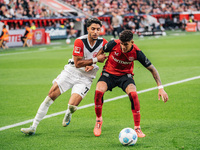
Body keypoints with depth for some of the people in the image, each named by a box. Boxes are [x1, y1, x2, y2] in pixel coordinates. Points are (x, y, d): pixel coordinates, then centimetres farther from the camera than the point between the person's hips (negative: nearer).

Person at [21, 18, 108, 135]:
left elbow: (102, 58, 10)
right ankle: (34, 127, -4)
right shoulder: (80, 41, -16)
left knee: (72, 106, -18)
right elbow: (77, 63, -17)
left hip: (86, 77, 1)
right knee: (51, 95, -11)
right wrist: (96, 60, -19)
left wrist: (92, 65, -9)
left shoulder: (103, 43, -8)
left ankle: (68, 114, 23)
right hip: (71, 71, 0)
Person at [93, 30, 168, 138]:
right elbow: (100, 52, 1)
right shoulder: (113, 44, -22)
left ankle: (137, 128, -17)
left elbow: (152, 69, -13)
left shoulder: (136, 52, -21)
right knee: (99, 91, -29)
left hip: (125, 75, 0)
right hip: (109, 73, 0)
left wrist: (160, 88, -19)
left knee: (133, 93, -31)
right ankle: (98, 120, -1)